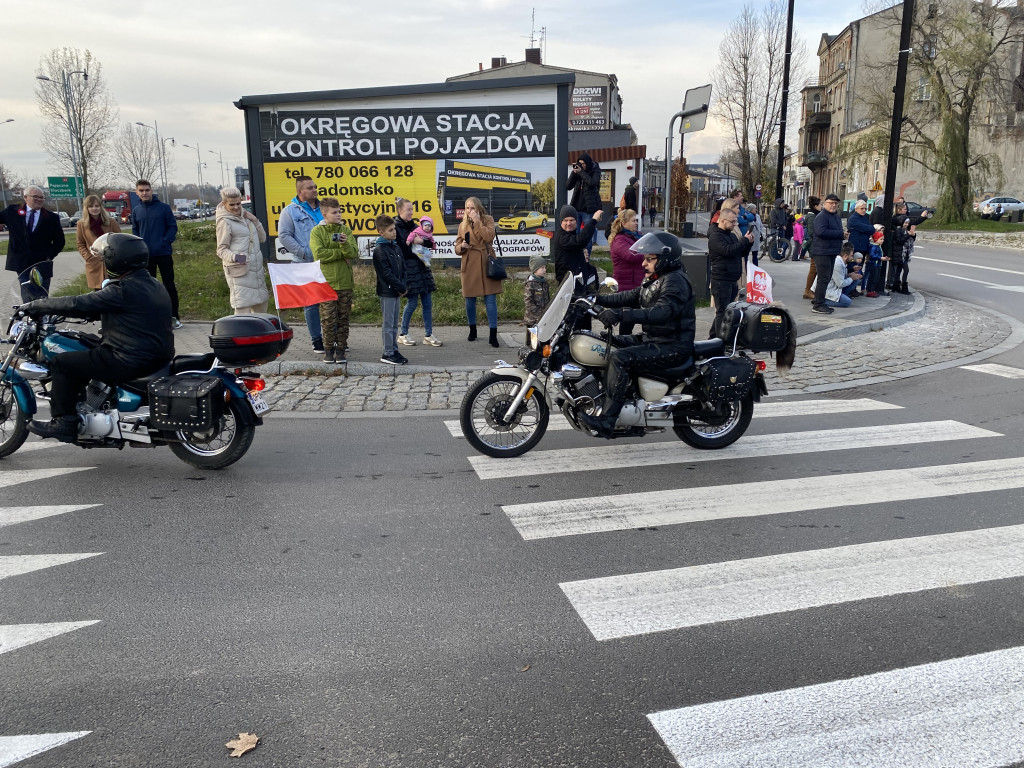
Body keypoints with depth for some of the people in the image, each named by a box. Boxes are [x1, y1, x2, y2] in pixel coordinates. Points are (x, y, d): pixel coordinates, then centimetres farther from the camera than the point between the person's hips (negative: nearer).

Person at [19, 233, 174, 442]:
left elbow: (78, 304, -16)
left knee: (61, 363, 2)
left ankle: (64, 423, 6)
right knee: (87, 352, 30)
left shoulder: (123, 290, -18)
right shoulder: (153, 284, 10)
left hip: (132, 361, -10)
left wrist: (35, 306, -3)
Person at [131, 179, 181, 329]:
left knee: (169, 284, -1)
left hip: (163, 253, -3)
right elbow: (135, 231, 16)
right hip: (145, 255, 3)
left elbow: (173, 227, -2)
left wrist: (165, 242, -14)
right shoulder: (136, 210, 8)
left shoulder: (164, 207, -2)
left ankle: (174, 316, 5)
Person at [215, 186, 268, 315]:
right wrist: (235, 257, -28)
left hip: (256, 269, 7)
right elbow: (221, 250, -8)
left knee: (261, 306, 14)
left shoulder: (245, 216, 14)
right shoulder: (224, 222, -6)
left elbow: (262, 238, 18)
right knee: (243, 310, -12)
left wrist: (255, 221, 3)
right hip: (239, 271, -7)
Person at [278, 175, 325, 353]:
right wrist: (304, 253, -15)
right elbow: (284, 235, -7)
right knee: (311, 303, 0)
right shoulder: (290, 211, -1)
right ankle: (317, 340, 8)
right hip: (306, 265, -4)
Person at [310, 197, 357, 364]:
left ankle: (341, 348, 15)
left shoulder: (346, 230, 8)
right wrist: (342, 252, -8)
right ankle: (329, 349, 11)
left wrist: (345, 244, -21)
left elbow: (354, 254, -2)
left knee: (343, 318, 6)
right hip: (326, 282, -2)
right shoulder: (317, 232, 0)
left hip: (345, 282, 3)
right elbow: (320, 254, -13)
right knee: (328, 318, -1)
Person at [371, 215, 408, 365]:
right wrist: (401, 288, -14)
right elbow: (386, 273, -17)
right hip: (387, 291, -8)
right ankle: (388, 354, 3)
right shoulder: (379, 250, -13)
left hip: (396, 291, 8)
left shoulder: (396, 247, 12)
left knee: (394, 324, 14)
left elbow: (403, 268, 14)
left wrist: (403, 286, -1)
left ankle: (394, 350, 22)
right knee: (388, 324, -3)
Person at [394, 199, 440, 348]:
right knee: (412, 302, -5)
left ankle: (428, 335, 10)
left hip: (421, 266, 7)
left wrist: (422, 241, -9)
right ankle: (403, 335, 10)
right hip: (408, 267, -7)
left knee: (427, 302, 4)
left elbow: (431, 243, 9)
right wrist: (415, 248, -11)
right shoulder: (396, 227, -5)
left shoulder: (415, 226, 15)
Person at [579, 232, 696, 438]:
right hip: (652, 339, 11)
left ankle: (606, 422, -28)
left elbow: (662, 312, -33)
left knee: (619, 358, -27)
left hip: (673, 347, -11)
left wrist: (621, 315, -42)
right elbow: (632, 296, 15)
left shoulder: (675, 281, -17)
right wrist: (598, 299, 3)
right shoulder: (657, 279, 17)